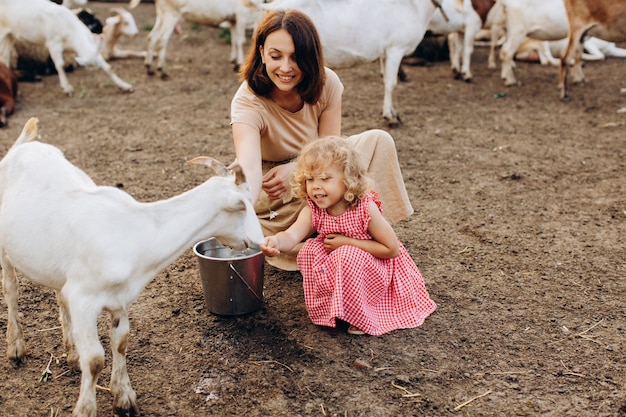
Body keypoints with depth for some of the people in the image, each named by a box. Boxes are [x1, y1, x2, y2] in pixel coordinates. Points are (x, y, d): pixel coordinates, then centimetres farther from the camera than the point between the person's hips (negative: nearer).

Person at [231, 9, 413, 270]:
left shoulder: (327, 84, -18)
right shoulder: (248, 101, -30)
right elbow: (248, 169, -47)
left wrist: (294, 169, -35)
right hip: (271, 192, -3)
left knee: (378, 142, -19)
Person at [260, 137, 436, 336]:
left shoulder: (366, 208, -27)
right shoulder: (312, 211, -16)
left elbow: (393, 250, -23)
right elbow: (291, 235, -35)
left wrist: (347, 242, -26)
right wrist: (276, 241, -60)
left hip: (375, 271, -5)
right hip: (334, 266, 5)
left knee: (346, 256, -33)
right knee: (310, 250, -19)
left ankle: (357, 314, -13)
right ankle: (327, 307, -2)